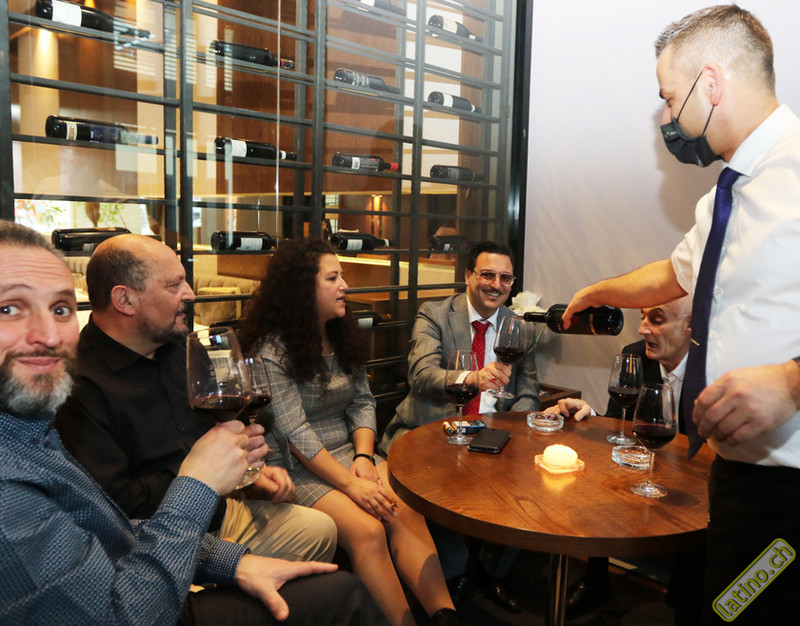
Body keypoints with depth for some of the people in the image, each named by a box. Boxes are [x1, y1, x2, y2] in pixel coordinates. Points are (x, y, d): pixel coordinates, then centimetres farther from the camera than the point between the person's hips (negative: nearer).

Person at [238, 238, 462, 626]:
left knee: (408, 514, -20)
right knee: (367, 530, -27)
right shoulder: (272, 349, -11)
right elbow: (294, 432, -17)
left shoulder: (342, 336, 10)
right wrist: (349, 483, -21)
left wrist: (363, 456, -8)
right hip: (299, 468, -5)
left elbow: (363, 402, 10)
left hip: (350, 452, 6)